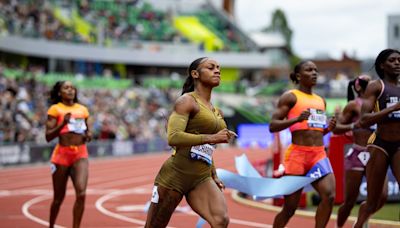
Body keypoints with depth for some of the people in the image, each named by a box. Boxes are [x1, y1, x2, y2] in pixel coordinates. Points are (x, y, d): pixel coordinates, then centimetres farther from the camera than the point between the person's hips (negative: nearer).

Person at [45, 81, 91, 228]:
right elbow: (48, 136, -6)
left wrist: (88, 135, 2)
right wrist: (63, 123, -20)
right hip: (62, 154, -3)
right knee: (59, 197, 8)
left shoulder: (83, 109, 12)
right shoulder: (55, 109, -1)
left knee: (81, 194, -15)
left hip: (80, 154, 3)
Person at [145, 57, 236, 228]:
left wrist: (214, 177, 20)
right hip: (175, 175, -6)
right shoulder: (187, 101, -7)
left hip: (201, 179, 6)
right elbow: (173, 137, -22)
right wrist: (212, 138, -26)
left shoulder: (216, 112, 16)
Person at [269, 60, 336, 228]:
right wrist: (296, 119, -22)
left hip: (319, 155, 5)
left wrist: (328, 128, 6)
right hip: (297, 154, -5)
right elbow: (272, 126, -8)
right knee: (290, 206, 2)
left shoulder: (321, 101, 19)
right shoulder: (290, 97, -1)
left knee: (329, 196, -16)